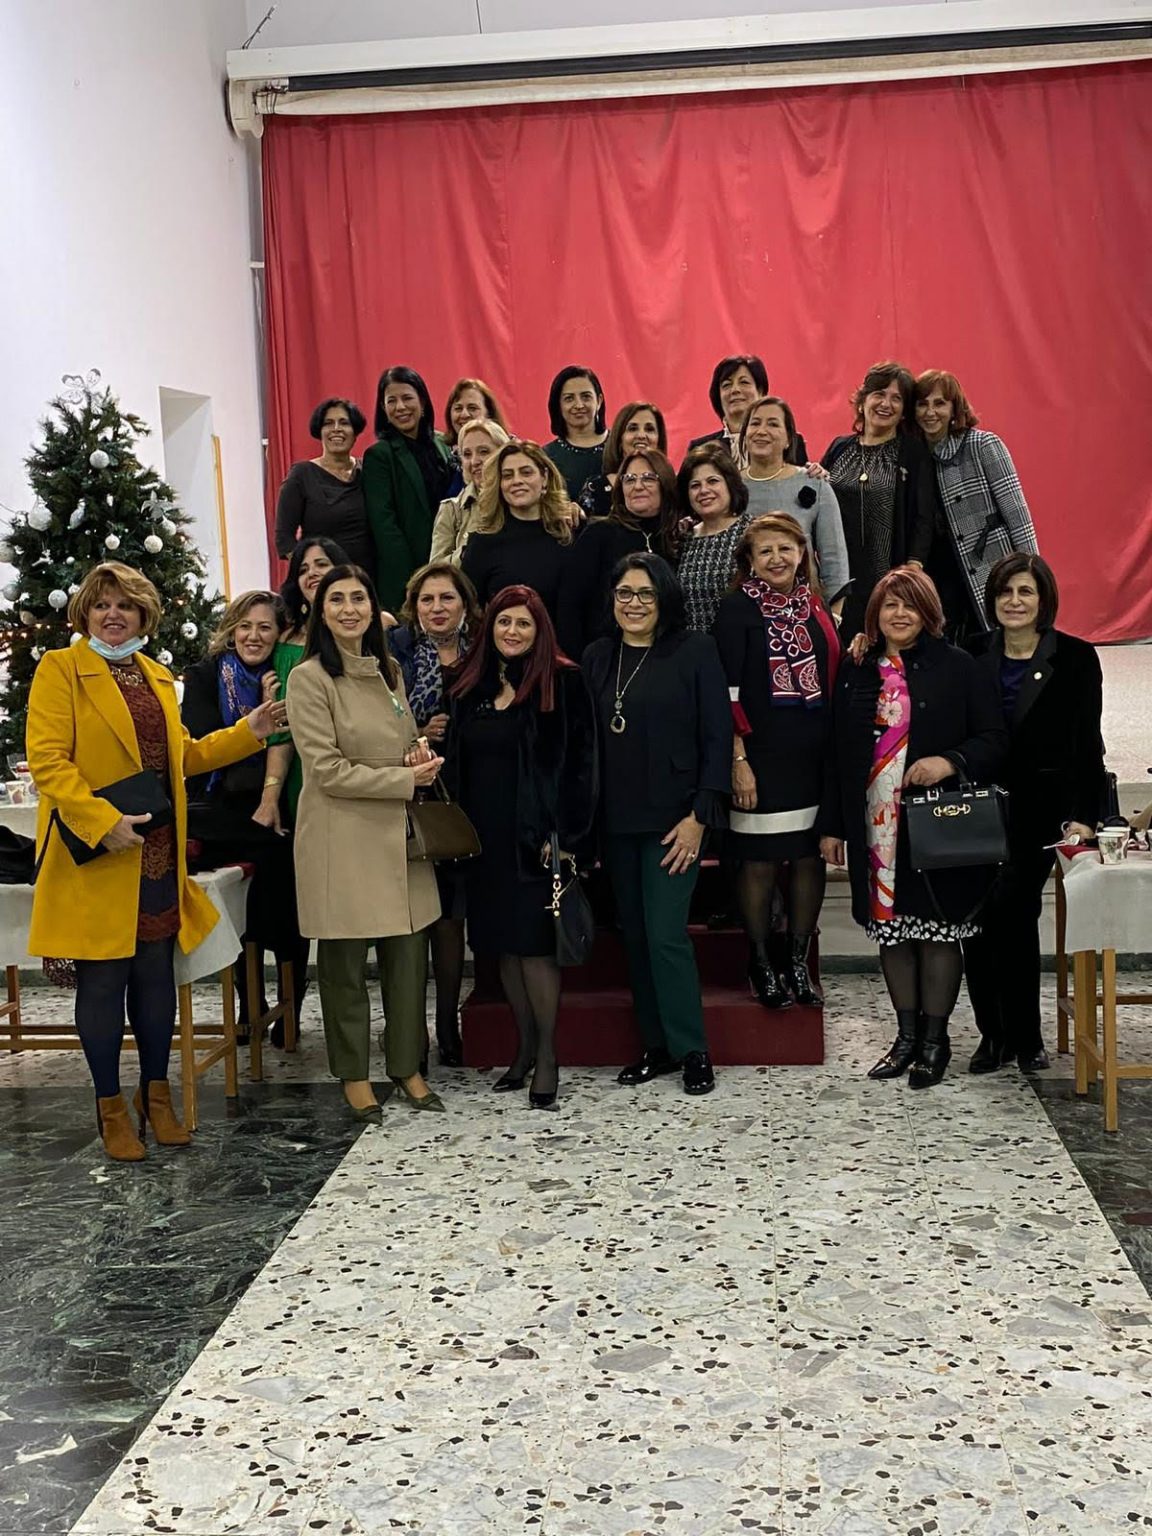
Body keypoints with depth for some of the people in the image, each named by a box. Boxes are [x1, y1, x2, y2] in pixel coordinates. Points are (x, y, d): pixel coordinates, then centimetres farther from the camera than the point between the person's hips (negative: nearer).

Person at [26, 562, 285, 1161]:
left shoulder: (158, 677, 17)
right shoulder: (60, 669, -3)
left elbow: (181, 756, 22)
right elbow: (46, 759, -12)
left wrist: (248, 731, 11)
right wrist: (103, 822, -22)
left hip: (158, 855, 6)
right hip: (96, 857, -6)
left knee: (156, 975, 10)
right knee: (103, 981, 1)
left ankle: (156, 1095, 22)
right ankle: (111, 1108, 13)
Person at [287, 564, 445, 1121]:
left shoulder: (388, 671, 12)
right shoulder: (309, 678, -7)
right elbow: (328, 771, -12)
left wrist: (420, 759, 1)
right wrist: (405, 779, -11)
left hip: (397, 832, 6)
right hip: (341, 836, -5)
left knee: (409, 953, 7)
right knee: (345, 962, 4)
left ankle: (407, 1066, 23)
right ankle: (354, 1075, 20)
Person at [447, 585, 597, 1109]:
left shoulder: (562, 682, -5)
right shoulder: (470, 686, 10)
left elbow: (579, 760, -10)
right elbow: (458, 762, 14)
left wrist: (565, 834, -16)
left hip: (535, 836, -5)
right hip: (485, 834, 6)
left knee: (534, 943, -5)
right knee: (502, 943, 10)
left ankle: (547, 1056, 7)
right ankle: (524, 1048, 23)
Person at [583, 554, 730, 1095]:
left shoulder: (694, 651, -3)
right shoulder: (598, 657, 9)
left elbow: (717, 736, -6)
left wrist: (699, 816, -12)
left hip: (672, 818, -5)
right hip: (615, 820, 5)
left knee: (666, 934, -8)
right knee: (634, 934, 9)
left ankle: (692, 1051, 7)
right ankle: (656, 1045, 21)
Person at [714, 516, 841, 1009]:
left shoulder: (817, 608, 11)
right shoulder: (737, 609, -4)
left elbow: (833, 681, 17)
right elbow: (727, 692, -9)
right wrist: (738, 760, -13)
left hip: (815, 755, 5)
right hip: (761, 755, -5)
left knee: (809, 857, 7)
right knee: (759, 861, 1)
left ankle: (798, 963, 19)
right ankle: (762, 964, 15)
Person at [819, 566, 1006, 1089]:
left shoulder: (956, 667, -2)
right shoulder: (855, 672, 9)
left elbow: (994, 738, -3)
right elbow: (837, 752, 10)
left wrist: (951, 761, -22)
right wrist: (832, 824, 7)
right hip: (877, 825, 4)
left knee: (938, 928, 2)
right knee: (890, 927, 10)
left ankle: (934, 1039, 15)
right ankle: (907, 1033, 22)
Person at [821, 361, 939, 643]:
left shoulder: (914, 453, 4)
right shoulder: (839, 448, 13)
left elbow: (924, 519, -2)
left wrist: (912, 575, -12)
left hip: (889, 579, -2)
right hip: (838, 580, 3)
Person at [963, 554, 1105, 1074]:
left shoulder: (1075, 657, 0)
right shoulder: (973, 655, 6)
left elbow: (1087, 743, -2)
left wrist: (1084, 814, -9)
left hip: (1038, 809, -2)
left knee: (1012, 914, -8)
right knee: (978, 920, -3)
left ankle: (1022, 1036, 9)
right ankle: (993, 1033, 12)